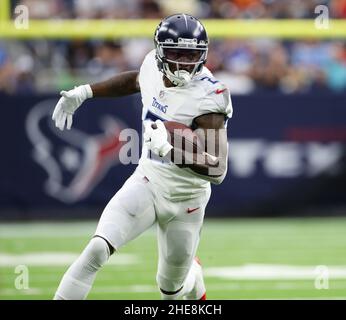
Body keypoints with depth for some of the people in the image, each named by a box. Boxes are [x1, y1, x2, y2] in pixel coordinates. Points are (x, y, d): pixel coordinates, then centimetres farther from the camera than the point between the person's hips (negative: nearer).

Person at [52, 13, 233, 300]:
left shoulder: (207, 99, -25)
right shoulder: (154, 67, -7)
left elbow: (217, 171, -32)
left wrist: (168, 148, -43)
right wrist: (83, 92, 18)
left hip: (185, 201, -3)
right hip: (146, 183, 3)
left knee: (172, 287, 15)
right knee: (97, 249, -21)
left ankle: (193, 275, 52)